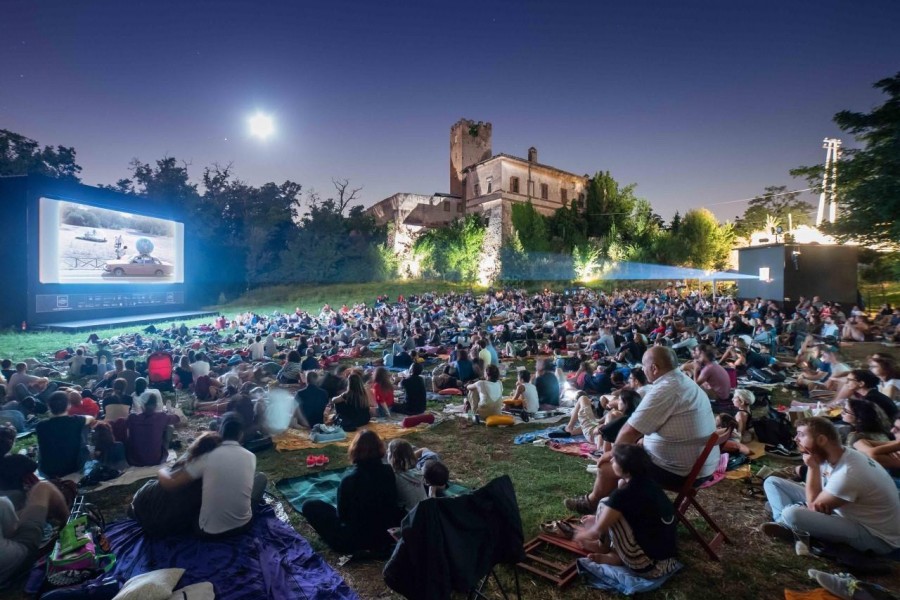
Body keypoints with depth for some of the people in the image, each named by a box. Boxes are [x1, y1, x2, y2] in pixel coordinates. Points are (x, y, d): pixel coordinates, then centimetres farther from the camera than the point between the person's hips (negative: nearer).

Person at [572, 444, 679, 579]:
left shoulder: (623, 494, -21)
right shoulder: (648, 483, 2)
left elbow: (597, 531, -9)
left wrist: (580, 536, 11)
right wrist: (598, 518, 27)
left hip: (647, 566, -8)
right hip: (666, 560, 8)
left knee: (605, 505, -5)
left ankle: (604, 547, 16)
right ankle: (616, 556, 13)